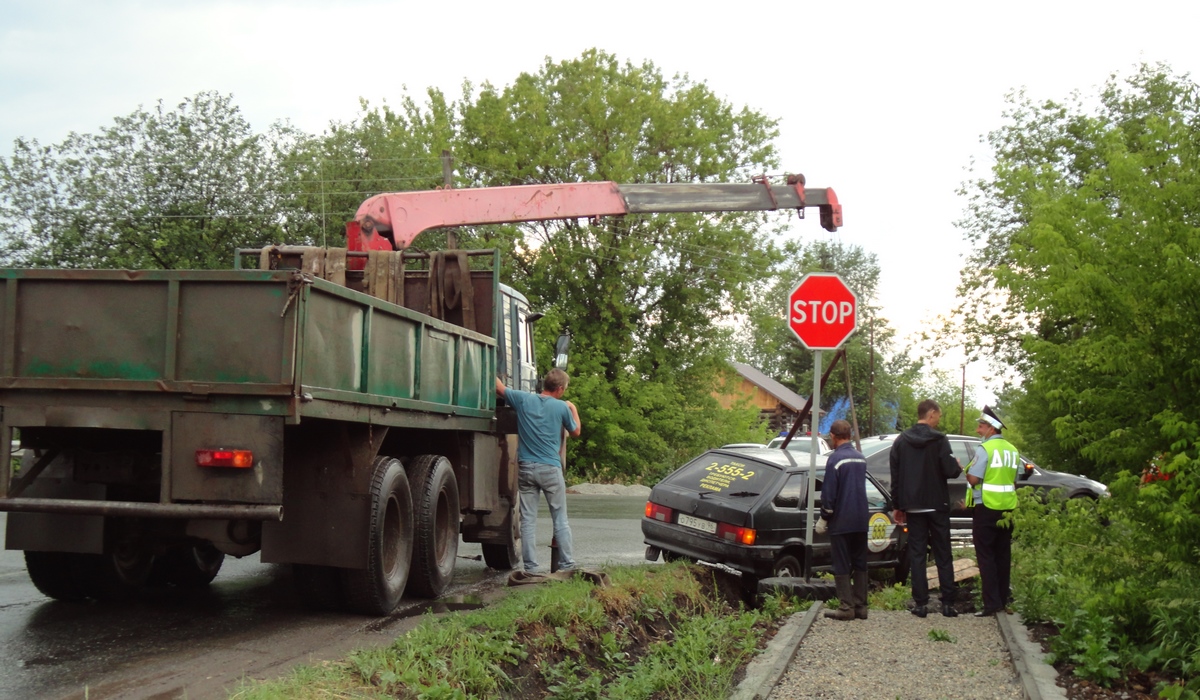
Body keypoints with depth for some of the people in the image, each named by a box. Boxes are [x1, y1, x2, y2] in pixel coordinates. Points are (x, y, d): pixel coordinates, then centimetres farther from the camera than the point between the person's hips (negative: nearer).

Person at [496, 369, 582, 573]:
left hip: (526, 468, 2)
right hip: (551, 469, -2)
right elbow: (575, 432, 13)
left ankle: (530, 567, 4)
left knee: (528, 520, 5)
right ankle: (567, 564, 9)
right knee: (560, 520, 7)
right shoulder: (562, 407, -3)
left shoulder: (523, 399, 1)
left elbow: (499, 388, 14)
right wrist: (574, 409, 30)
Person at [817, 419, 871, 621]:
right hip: (861, 521, 7)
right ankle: (860, 606, 13)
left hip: (841, 522, -7)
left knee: (842, 567, -1)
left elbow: (829, 493, -14)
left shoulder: (835, 459, -14)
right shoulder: (861, 458, 9)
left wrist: (824, 518, -4)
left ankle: (846, 607, -3)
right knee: (860, 565, 11)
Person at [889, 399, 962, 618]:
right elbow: (950, 470, -17)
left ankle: (920, 603, 1)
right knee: (943, 555, 5)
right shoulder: (939, 440, -10)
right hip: (936, 505, -3)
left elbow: (895, 476, 7)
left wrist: (898, 506, 13)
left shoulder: (901, 441, 5)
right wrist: (958, 467, 7)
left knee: (916, 554, 5)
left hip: (913, 506, 3)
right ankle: (948, 603, 4)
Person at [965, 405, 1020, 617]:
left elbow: (973, 479, -18)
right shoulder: (1012, 451, 10)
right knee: (1003, 555, 12)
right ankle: (1002, 599, 17)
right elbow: (1014, 481, 17)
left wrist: (966, 470, 2)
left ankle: (991, 603, -10)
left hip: (986, 508, -7)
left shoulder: (985, 449, -14)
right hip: (1007, 509, 7)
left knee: (986, 556, -4)